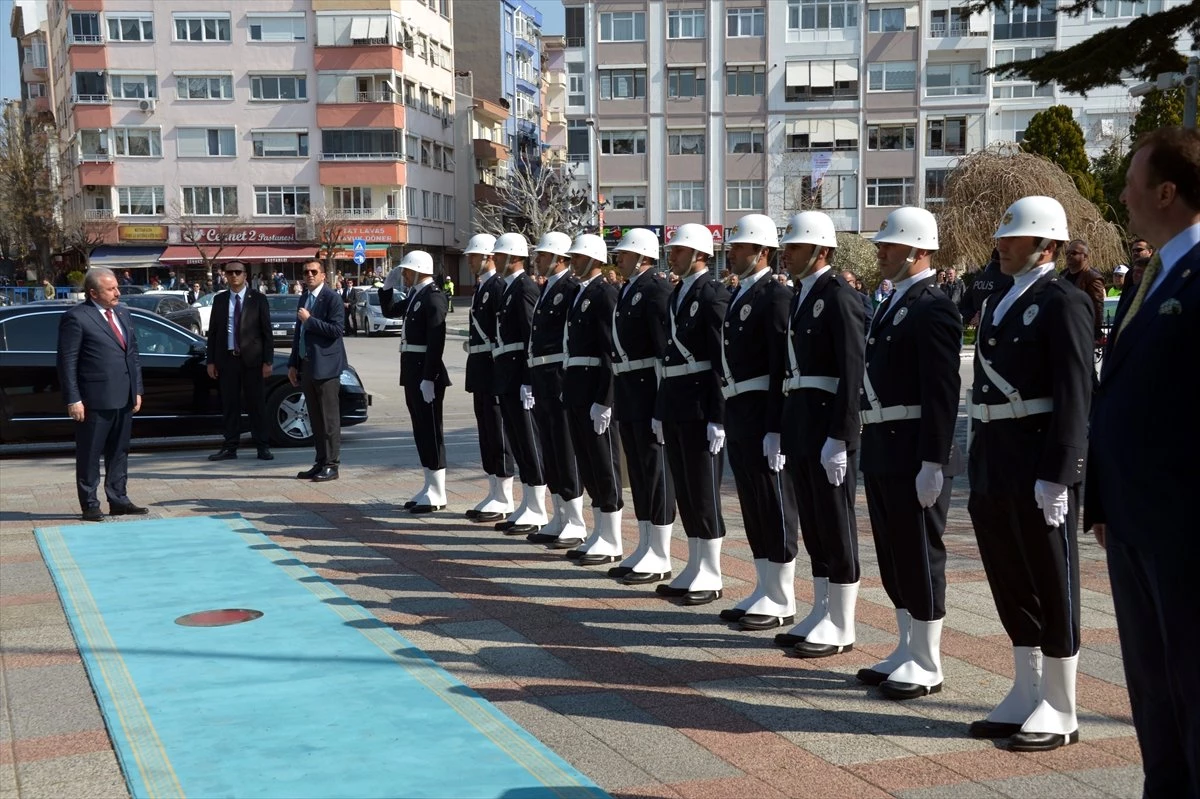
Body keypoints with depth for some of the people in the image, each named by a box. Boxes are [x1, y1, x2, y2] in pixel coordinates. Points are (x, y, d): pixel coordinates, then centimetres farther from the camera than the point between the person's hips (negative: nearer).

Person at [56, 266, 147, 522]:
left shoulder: (123, 314, 14)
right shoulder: (76, 318, -9)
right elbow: (67, 362, -10)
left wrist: (137, 390, 12)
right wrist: (73, 399, -14)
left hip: (124, 398, 7)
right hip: (94, 400, -7)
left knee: (119, 452, 14)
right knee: (89, 455, 3)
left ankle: (118, 500, 23)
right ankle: (90, 505, 11)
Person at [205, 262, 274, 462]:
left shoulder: (257, 299, 1)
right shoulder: (219, 300, 10)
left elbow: (267, 332, -1)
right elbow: (212, 332, 11)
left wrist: (268, 361, -7)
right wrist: (211, 361, 4)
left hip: (252, 359, -3)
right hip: (227, 359, 3)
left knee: (256, 404, 1)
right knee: (229, 405, 6)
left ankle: (262, 447, 7)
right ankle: (230, 447, 11)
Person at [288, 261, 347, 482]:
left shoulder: (332, 298, -8)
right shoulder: (304, 297, 16)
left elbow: (337, 330, -18)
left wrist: (310, 320, -16)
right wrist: (293, 364, 17)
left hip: (325, 365, -8)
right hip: (306, 365, 8)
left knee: (329, 418, -4)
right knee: (315, 418, 11)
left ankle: (331, 465, -1)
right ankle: (321, 462, 17)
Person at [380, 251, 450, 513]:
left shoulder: (433, 297, -15)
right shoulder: (415, 295, 14)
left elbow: (436, 341, -21)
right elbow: (389, 311, 28)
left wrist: (428, 379, -23)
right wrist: (388, 285, 13)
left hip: (426, 373, -9)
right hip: (412, 372, 9)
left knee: (431, 432, -3)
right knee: (421, 432, 14)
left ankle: (437, 494, 3)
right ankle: (430, 487, 22)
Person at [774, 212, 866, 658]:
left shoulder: (840, 298, -13)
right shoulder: (800, 296, 15)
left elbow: (853, 373, -18)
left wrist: (838, 437, -21)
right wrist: (782, 428, 15)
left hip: (828, 424, -9)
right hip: (799, 422, 9)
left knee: (836, 528, 0)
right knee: (813, 526, 14)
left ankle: (841, 628, 9)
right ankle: (821, 616, 23)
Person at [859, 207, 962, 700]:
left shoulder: (932, 308, -14)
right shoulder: (892, 304, 15)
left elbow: (942, 393, -19)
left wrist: (932, 463, -21)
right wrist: (872, 449, 17)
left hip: (914, 451, -9)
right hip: (882, 448, 9)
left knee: (921, 557, 0)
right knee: (893, 556, 15)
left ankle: (926, 665, 11)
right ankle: (907, 650, 27)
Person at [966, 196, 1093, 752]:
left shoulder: (1063, 303, -9)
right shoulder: (998, 304, 16)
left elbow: (1074, 396, -16)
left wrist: (1056, 475, -21)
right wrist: (977, 465, 16)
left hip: (1038, 460, -8)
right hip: (994, 459, 8)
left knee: (1051, 585, 2)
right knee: (1010, 581, 14)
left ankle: (1059, 712, 14)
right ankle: (1025, 698, 26)